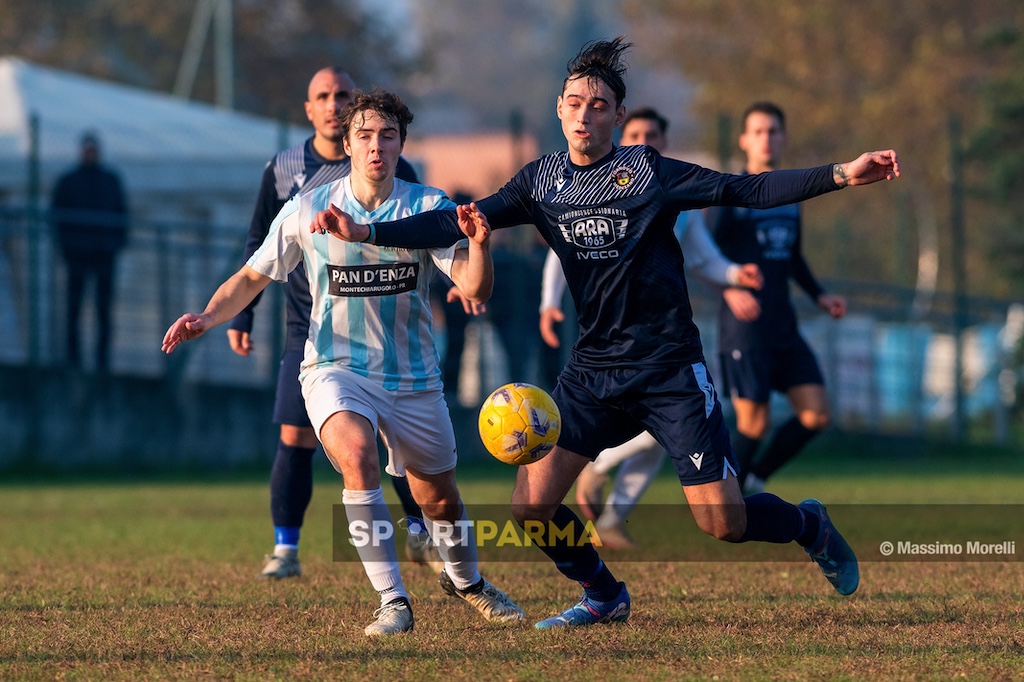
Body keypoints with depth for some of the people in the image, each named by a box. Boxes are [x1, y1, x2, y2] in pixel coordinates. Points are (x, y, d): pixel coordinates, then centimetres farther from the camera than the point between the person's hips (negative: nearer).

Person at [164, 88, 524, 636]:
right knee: (357, 458, -31)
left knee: (440, 499, 12)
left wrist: (478, 243, -35)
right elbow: (253, 277, 6)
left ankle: (465, 580, 46)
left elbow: (475, 289, -14)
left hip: (414, 377, 2)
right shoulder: (307, 212, -6)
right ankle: (392, 601, -26)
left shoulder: (430, 208, -6)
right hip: (335, 369, -2)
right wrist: (207, 317, -12)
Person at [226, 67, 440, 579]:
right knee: (295, 437, -6)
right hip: (307, 329, 1)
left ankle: (420, 535, 18)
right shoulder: (283, 171, 3)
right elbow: (259, 246, 12)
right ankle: (285, 549, 4)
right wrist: (241, 315, 8)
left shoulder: (389, 171, -1)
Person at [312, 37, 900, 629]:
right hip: (593, 368, 4)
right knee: (532, 507, -7)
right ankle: (604, 597, 21)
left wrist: (842, 175, -18)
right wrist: (366, 232, -9)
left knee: (723, 522, -7)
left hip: (669, 368, -4)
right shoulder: (543, 181, 4)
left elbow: (748, 191, -8)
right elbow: (456, 223, 2)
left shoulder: (648, 172, -6)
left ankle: (809, 525, 28)